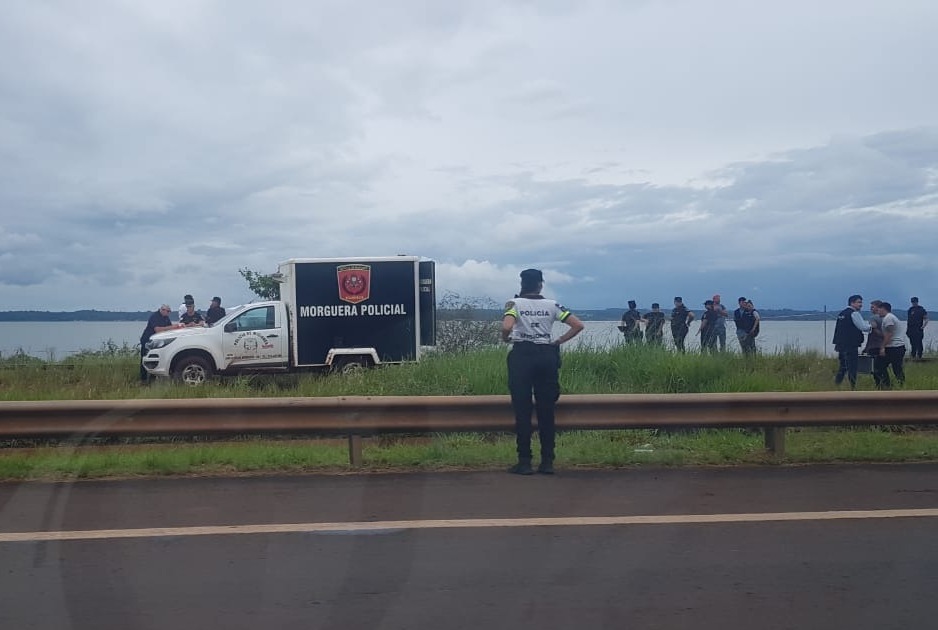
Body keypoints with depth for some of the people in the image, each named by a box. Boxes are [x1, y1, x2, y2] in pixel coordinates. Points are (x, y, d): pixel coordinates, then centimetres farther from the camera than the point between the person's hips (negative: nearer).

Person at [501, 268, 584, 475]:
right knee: (546, 410, 7)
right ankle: (547, 461, 10)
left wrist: (505, 339, 1)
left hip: (522, 355, -2)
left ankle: (524, 462, 4)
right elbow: (578, 325, 2)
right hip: (546, 356, 3)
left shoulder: (515, 303, -1)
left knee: (522, 409, 2)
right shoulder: (551, 305, 7)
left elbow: (506, 327, -19)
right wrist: (558, 342, 8)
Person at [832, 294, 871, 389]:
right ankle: (852, 387, 0)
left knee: (842, 367, 15)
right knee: (852, 368, -3)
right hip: (851, 346, -8)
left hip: (841, 345, 8)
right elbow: (864, 328, -12)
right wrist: (871, 326, 5)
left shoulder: (841, 314, 15)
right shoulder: (854, 314, -11)